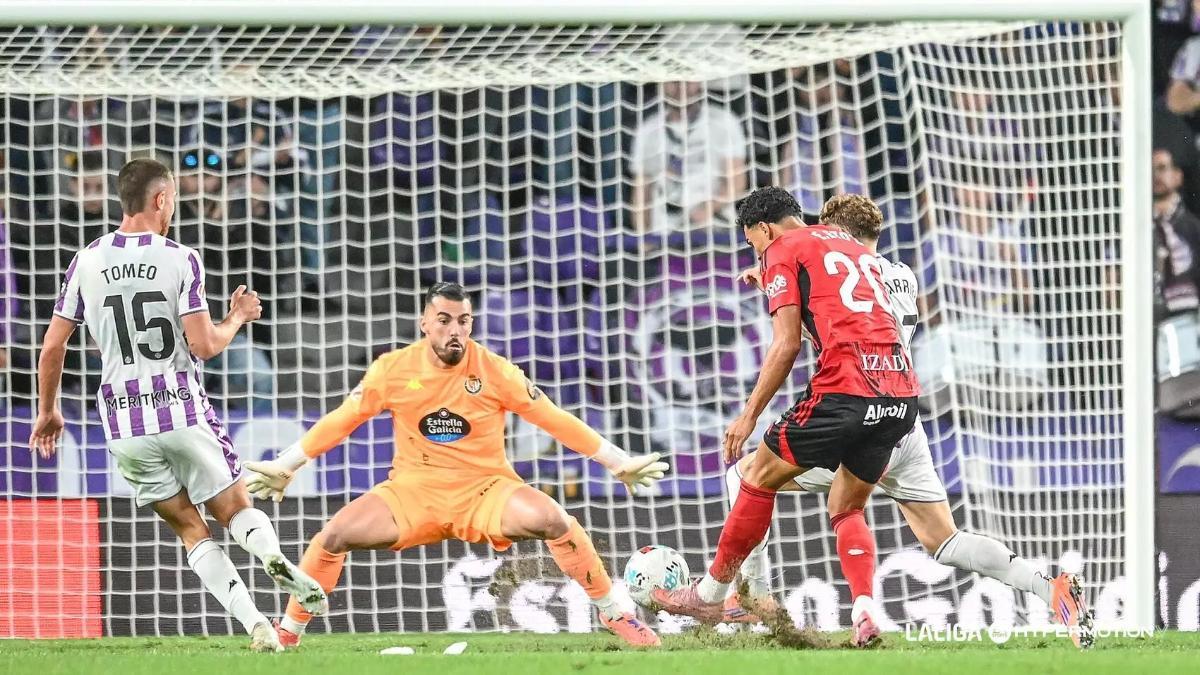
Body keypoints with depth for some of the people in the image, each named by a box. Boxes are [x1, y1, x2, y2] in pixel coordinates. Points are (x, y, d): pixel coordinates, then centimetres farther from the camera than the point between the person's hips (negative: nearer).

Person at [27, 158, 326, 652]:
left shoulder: (86, 263, 3)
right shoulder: (180, 260, -7)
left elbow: (53, 345, 5)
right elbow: (204, 346, -10)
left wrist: (48, 411, 18)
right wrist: (237, 318, 10)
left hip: (125, 423, 2)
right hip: (184, 410, -2)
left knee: (190, 528, 11)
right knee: (235, 509, 12)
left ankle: (255, 623, -5)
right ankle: (273, 556, -23)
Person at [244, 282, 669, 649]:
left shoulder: (494, 371, -8)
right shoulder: (394, 370, -6)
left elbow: (554, 420, -3)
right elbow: (340, 422, 3)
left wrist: (618, 463, -3)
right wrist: (284, 467, 2)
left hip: (484, 489, -1)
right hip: (414, 490, 1)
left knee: (553, 520, -28)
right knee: (334, 536, -19)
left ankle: (613, 615, -8)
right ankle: (288, 633, 3)